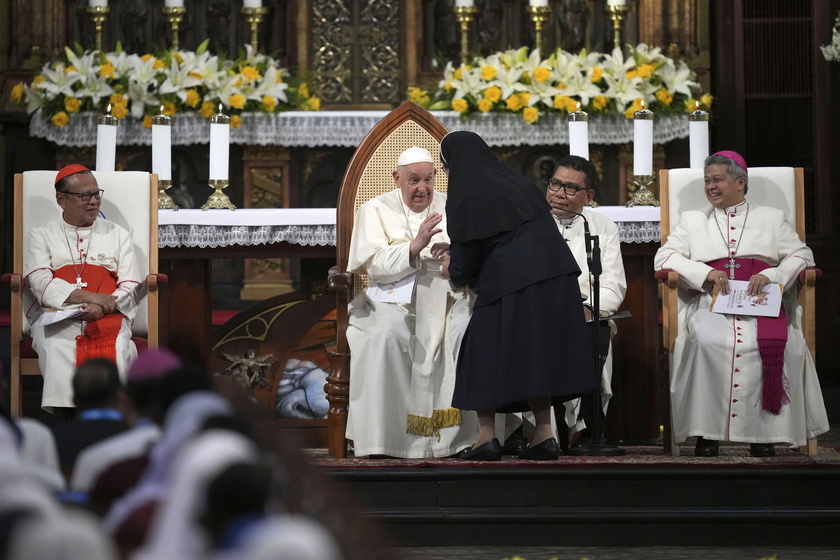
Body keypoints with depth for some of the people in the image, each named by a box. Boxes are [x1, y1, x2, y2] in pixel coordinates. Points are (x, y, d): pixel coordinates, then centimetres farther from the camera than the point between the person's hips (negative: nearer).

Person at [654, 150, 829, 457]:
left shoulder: (772, 218, 23)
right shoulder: (692, 220, 25)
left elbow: (801, 255, 12)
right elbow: (664, 257, 12)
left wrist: (772, 275, -9)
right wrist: (706, 274, -6)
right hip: (711, 300, 1)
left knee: (770, 344, -34)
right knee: (707, 340, -35)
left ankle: (763, 433, -27)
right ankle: (707, 432, -30)